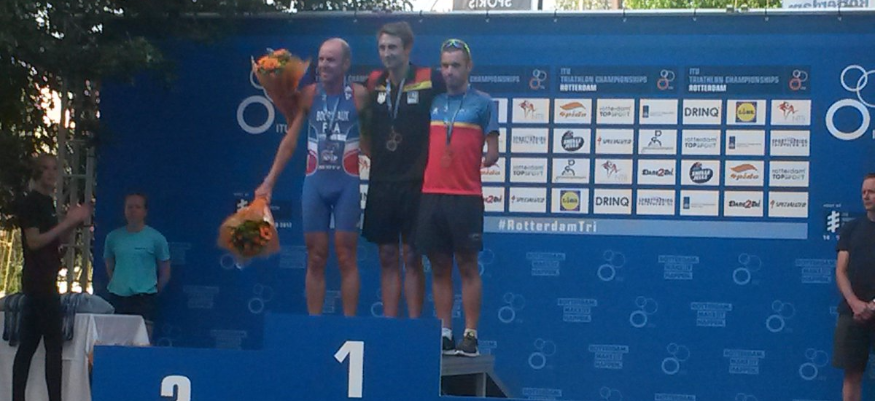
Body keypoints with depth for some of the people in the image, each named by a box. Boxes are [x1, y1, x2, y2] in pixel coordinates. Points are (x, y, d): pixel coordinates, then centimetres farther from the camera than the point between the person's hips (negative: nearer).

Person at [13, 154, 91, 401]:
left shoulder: (46, 202, 18)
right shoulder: (30, 203, -9)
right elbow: (34, 241, -16)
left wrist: (74, 223, 8)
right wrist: (66, 223, -16)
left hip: (43, 281, 9)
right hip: (40, 280, -9)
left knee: (28, 344, 8)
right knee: (54, 344, -10)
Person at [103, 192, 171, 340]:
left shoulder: (156, 238, 0)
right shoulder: (113, 237, 9)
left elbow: (165, 273, 7)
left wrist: (153, 291, 8)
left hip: (143, 298, -4)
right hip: (117, 297, 4)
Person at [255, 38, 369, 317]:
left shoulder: (359, 95, -3)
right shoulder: (308, 95, 2)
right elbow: (290, 140, 2)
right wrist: (269, 181, -2)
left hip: (347, 182, -2)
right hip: (315, 182, 2)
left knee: (346, 258, 1)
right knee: (315, 259, 5)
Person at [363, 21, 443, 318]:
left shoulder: (429, 80, -6)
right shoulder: (374, 82, 7)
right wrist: (371, 152, 9)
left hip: (415, 182, -4)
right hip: (381, 182, 4)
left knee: (411, 257, -1)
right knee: (387, 257, 8)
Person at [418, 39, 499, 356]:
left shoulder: (483, 103, 4)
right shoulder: (432, 102, 14)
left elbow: (492, 152, 4)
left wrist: (484, 161, -8)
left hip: (466, 196, -4)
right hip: (431, 194, 4)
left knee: (467, 265, -2)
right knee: (439, 266, 6)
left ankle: (470, 335, 0)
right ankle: (444, 334, 11)